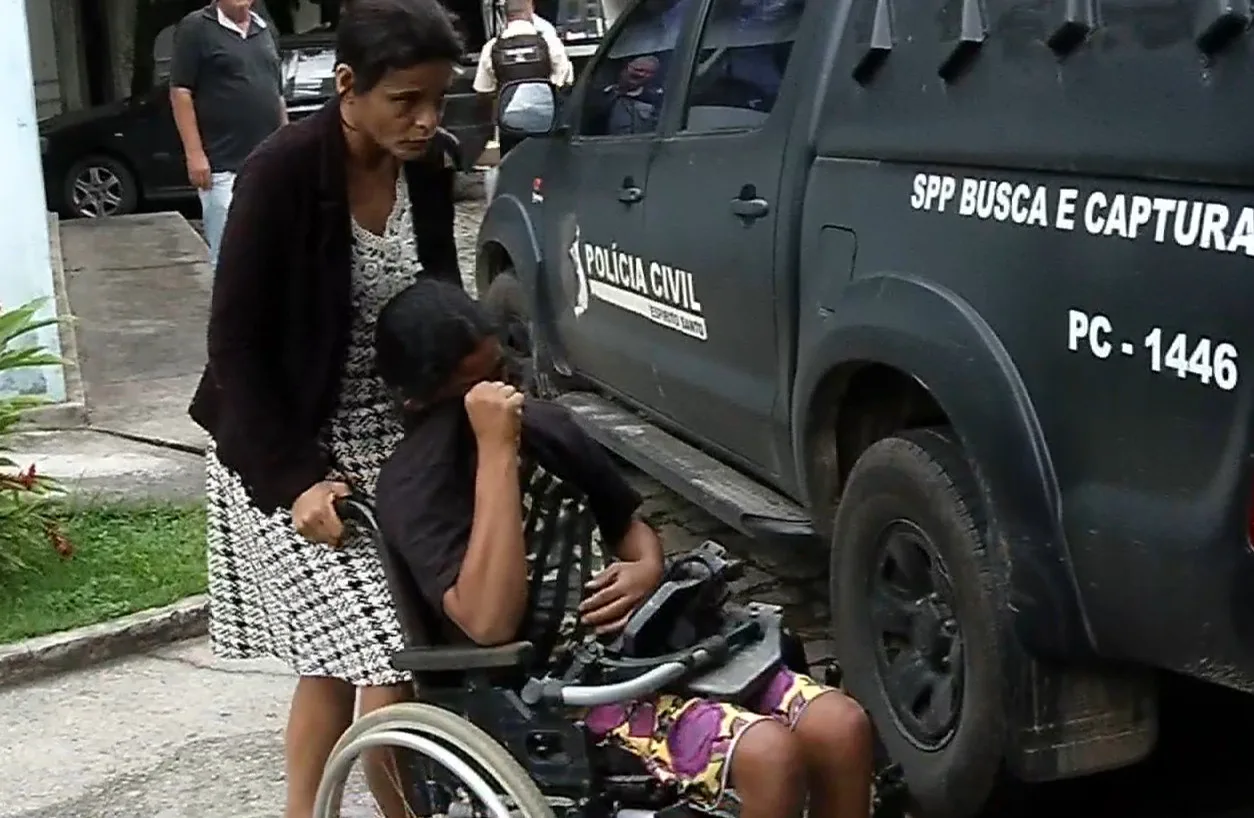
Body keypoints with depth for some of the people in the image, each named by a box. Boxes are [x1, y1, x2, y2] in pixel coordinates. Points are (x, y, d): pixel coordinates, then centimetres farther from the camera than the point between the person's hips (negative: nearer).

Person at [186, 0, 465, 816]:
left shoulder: (429, 166, -3)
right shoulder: (283, 172, -21)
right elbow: (236, 342, -17)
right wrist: (293, 478, -21)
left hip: (389, 440, 6)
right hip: (289, 451, -6)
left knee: (340, 655, 11)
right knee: (384, 658, -10)